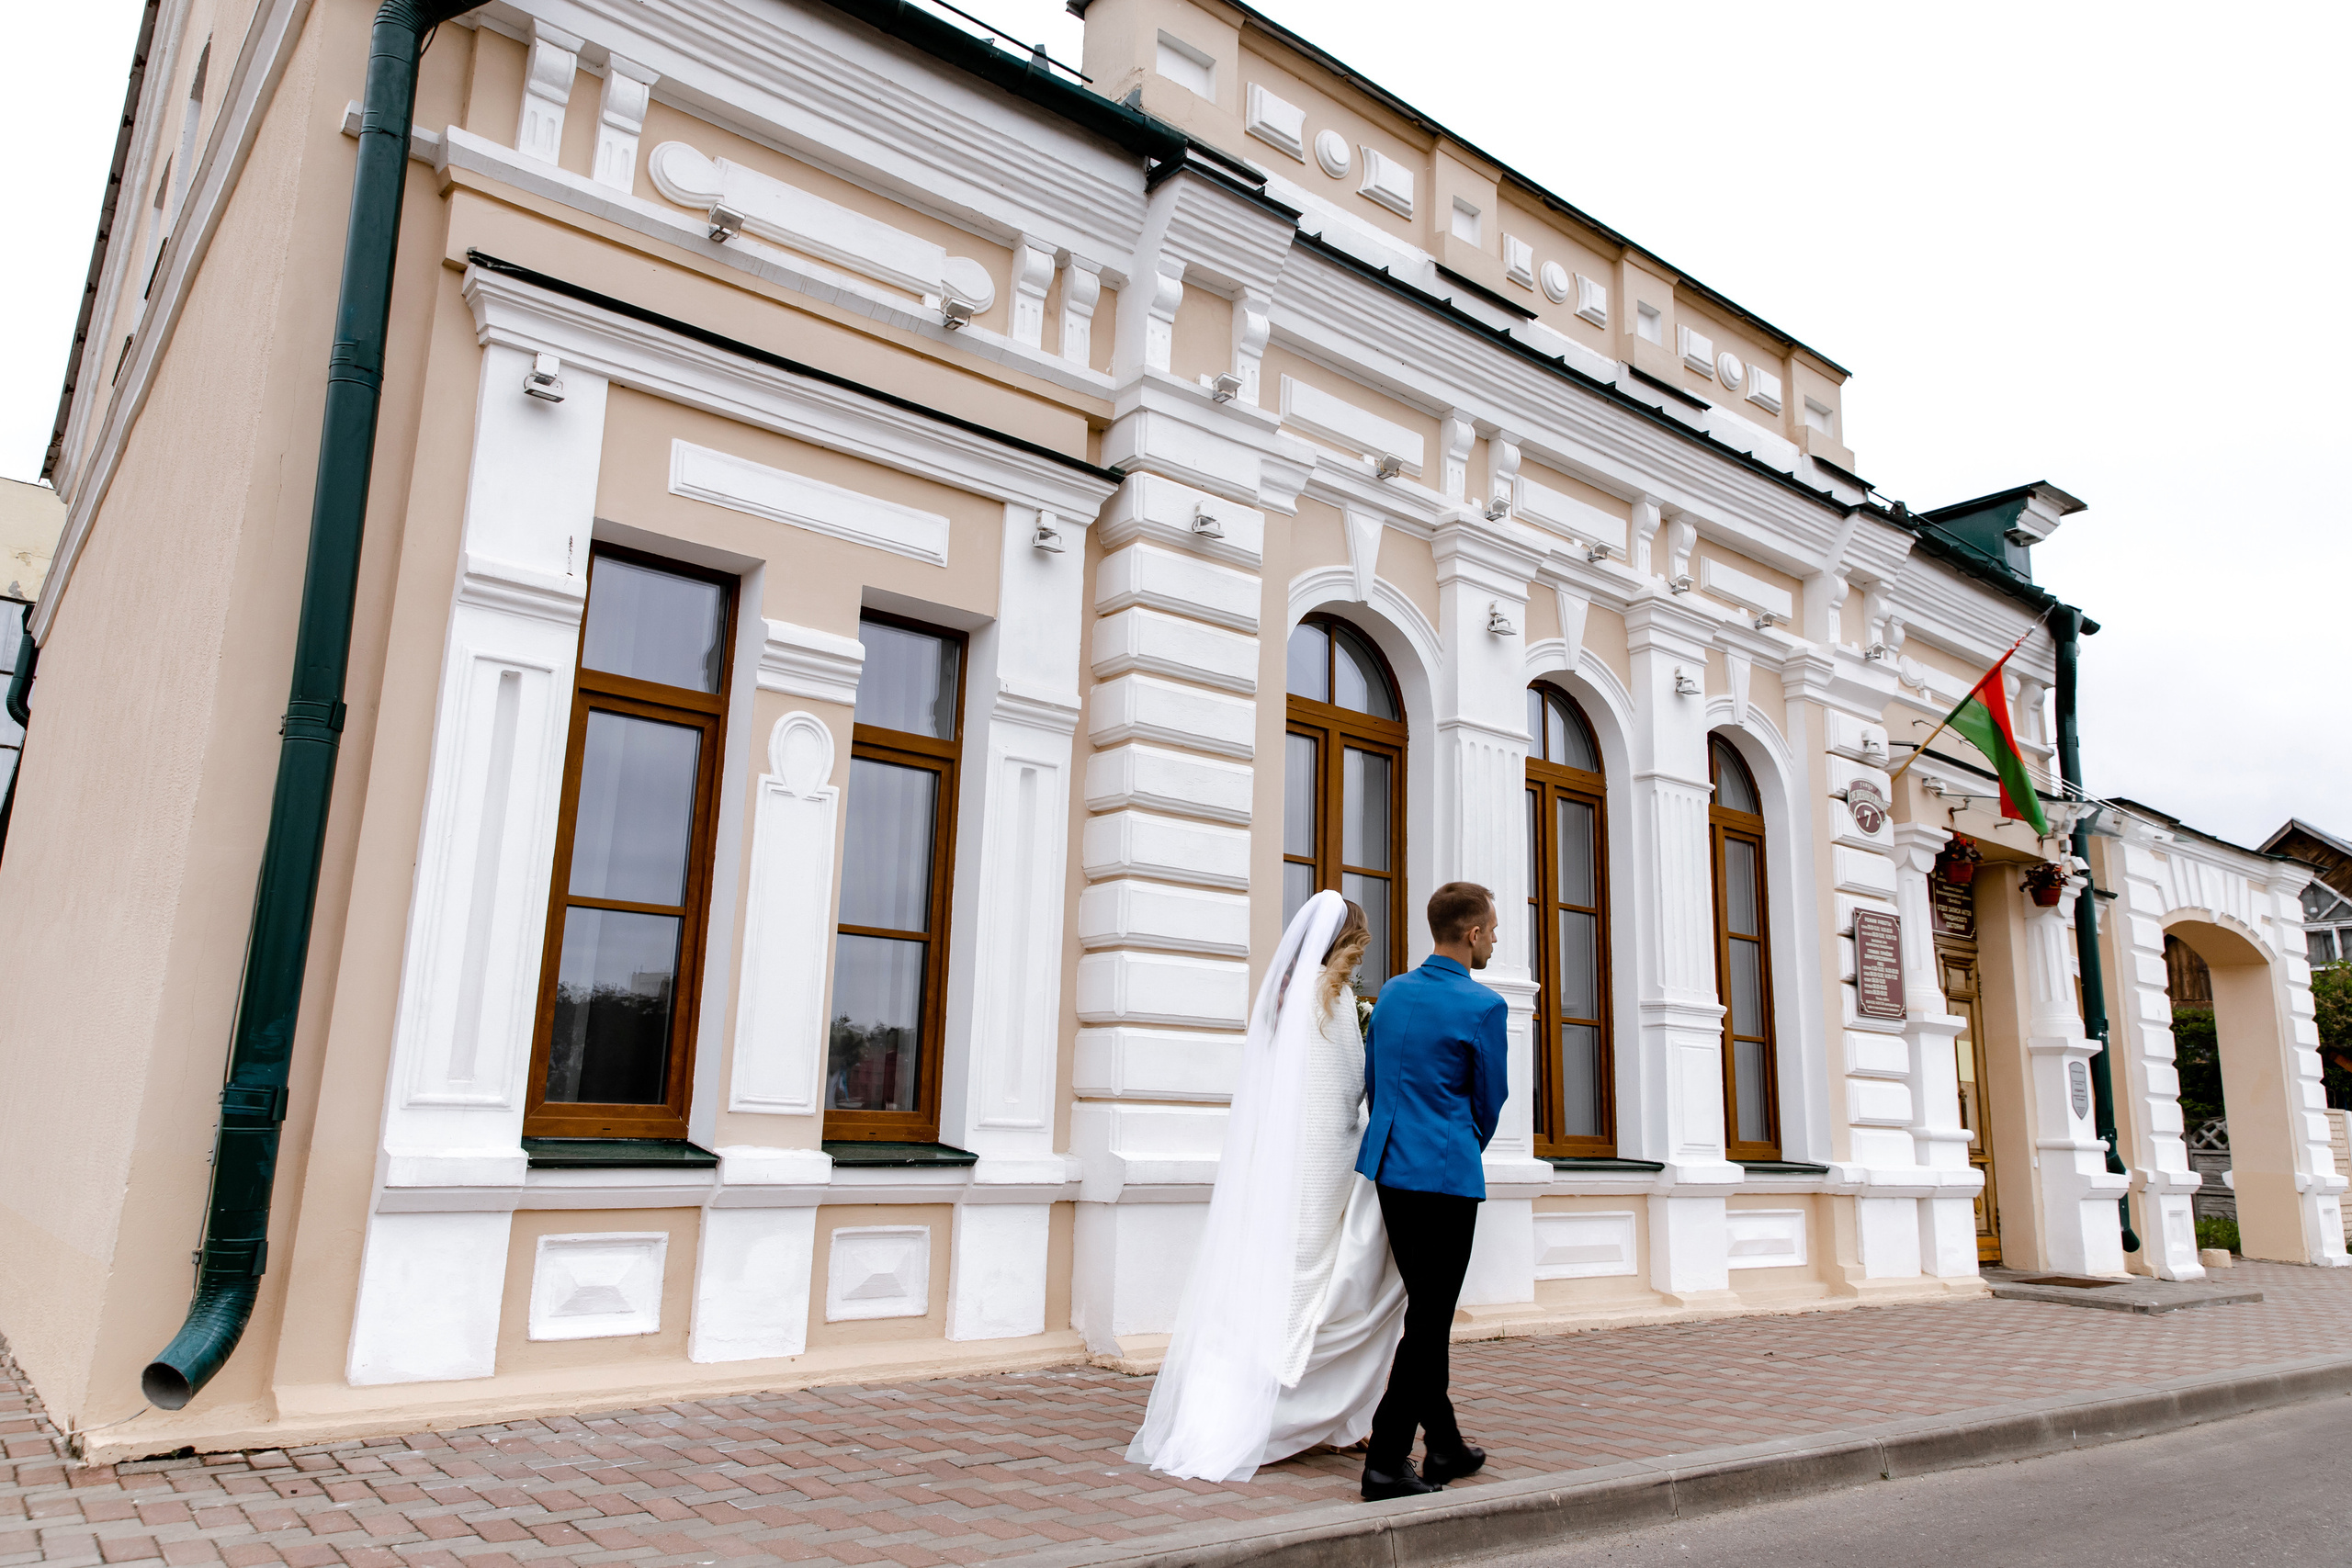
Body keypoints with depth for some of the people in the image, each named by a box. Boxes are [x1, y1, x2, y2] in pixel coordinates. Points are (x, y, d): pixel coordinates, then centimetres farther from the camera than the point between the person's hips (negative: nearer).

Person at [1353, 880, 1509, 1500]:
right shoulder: (1483, 1006, -12)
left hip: (1388, 1168, 7)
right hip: (1447, 1174, -7)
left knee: (1427, 1312, 17)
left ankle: (1444, 1446, 26)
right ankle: (1386, 1463, 1)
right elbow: (1490, 1100, -1)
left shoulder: (1392, 992, 8)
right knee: (1429, 1320, -1)